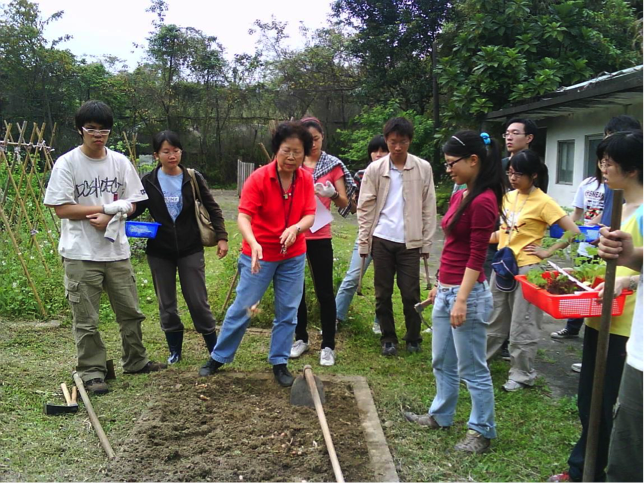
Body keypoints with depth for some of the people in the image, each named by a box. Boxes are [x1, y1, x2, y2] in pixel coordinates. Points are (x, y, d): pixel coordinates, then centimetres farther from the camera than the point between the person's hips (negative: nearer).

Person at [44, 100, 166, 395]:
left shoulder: (120, 162, 5)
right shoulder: (66, 163, -6)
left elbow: (131, 203, 7)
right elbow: (61, 209, -11)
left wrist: (109, 217, -14)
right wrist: (109, 206, -13)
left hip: (116, 250, 4)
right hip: (80, 254, -4)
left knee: (130, 311, 14)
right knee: (86, 320, 2)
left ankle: (135, 361, 32)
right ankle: (92, 374, 15)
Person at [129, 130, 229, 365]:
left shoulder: (193, 178, -4)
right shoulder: (148, 181, -2)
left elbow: (212, 208, 2)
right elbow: (135, 209, 5)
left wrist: (221, 237, -6)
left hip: (190, 249, -1)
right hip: (159, 252, 2)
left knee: (198, 301, 1)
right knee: (166, 304, 10)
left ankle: (214, 349, 17)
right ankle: (175, 350, 27)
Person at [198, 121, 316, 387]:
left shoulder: (306, 179, -5)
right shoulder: (258, 178, -17)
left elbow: (310, 215, -8)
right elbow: (243, 216, -23)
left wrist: (296, 228, -31)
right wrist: (253, 243, -41)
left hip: (293, 257, 4)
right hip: (259, 255, -3)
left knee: (287, 311, 9)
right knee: (242, 307, 6)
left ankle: (279, 362, 24)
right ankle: (219, 356, 24)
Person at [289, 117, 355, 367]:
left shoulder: (333, 165, 2)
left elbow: (344, 202, -1)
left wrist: (331, 194, -22)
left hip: (320, 236, -2)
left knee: (324, 292, 1)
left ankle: (328, 346, 10)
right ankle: (301, 338, 25)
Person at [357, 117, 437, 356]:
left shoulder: (423, 168, 1)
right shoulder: (375, 169, 2)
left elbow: (428, 208, 4)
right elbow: (365, 208, 3)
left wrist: (427, 242, 2)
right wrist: (363, 242, 0)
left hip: (410, 241, -1)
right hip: (381, 240, 1)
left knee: (411, 293, 3)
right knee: (383, 294, 8)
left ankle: (413, 339, 22)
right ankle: (388, 339, 23)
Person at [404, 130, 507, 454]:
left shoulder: (483, 201, -17)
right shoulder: (459, 197, 10)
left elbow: (476, 257, -19)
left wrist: (461, 300, -20)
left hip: (467, 293, -9)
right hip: (446, 290, 9)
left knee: (472, 368, 5)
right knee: (442, 362, 21)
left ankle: (482, 432, 21)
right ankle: (441, 415, 38)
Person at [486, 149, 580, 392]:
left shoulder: (543, 202, -12)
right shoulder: (508, 197, 7)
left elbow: (574, 232, -14)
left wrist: (547, 252, -12)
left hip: (526, 269, -7)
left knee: (522, 326, 5)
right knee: (493, 319, 18)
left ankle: (522, 375, 21)